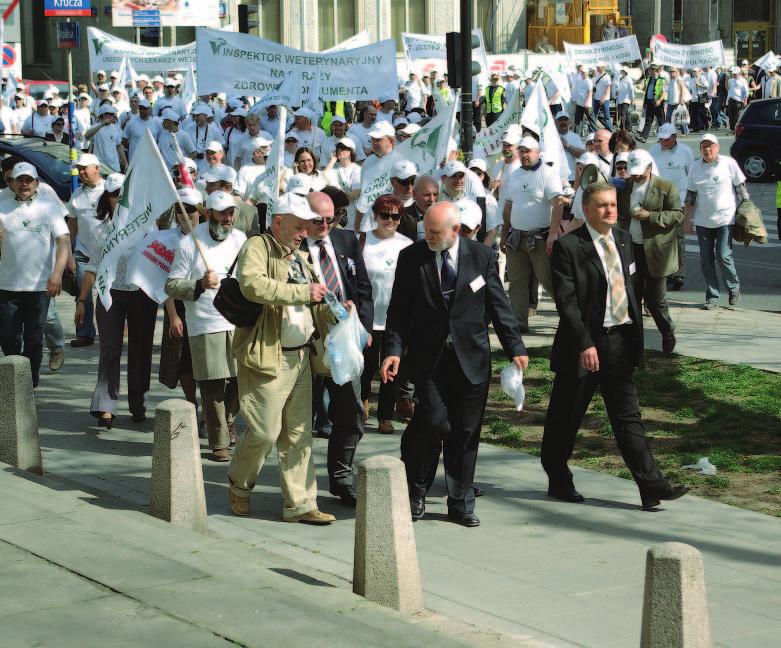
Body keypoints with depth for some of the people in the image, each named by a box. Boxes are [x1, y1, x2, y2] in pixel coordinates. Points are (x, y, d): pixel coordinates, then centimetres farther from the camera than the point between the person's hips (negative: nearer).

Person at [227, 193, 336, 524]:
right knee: (264, 431, -6)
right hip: (267, 357, -8)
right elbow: (253, 285, -28)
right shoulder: (257, 247, -7)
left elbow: (314, 306, 30)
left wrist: (332, 312, 9)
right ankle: (239, 485, 20)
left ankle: (300, 504, 12)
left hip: (301, 357, 8)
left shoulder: (299, 257, 19)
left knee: (299, 434, 7)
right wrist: (303, 292, -25)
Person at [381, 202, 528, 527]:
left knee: (465, 433, 4)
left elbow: (499, 305, 5)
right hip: (429, 357, -1)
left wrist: (515, 348, 0)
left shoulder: (483, 257, 1)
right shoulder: (411, 257, 1)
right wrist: (392, 349, -9)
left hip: (471, 358, 1)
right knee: (434, 421, -14)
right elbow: (398, 310, 1)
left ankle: (461, 504, 16)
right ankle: (415, 490, 8)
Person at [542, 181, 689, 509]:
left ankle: (651, 486, -2)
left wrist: (636, 334, 10)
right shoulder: (568, 246, -9)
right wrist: (584, 344, -19)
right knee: (564, 418, 7)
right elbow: (566, 300, -14)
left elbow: (630, 288, 16)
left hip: (620, 343, 5)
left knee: (628, 417, 3)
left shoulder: (623, 239, 11)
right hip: (583, 344, -5)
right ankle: (558, 481, 23)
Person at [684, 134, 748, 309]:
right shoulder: (695, 167, 6)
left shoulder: (729, 163, -5)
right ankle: (712, 296, 14)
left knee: (724, 256, -8)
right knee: (706, 259, 4)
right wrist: (687, 219, 11)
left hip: (725, 219, -4)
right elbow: (690, 195, 12)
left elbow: (741, 188, 1)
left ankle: (734, 288, 16)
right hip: (703, 221, 4)